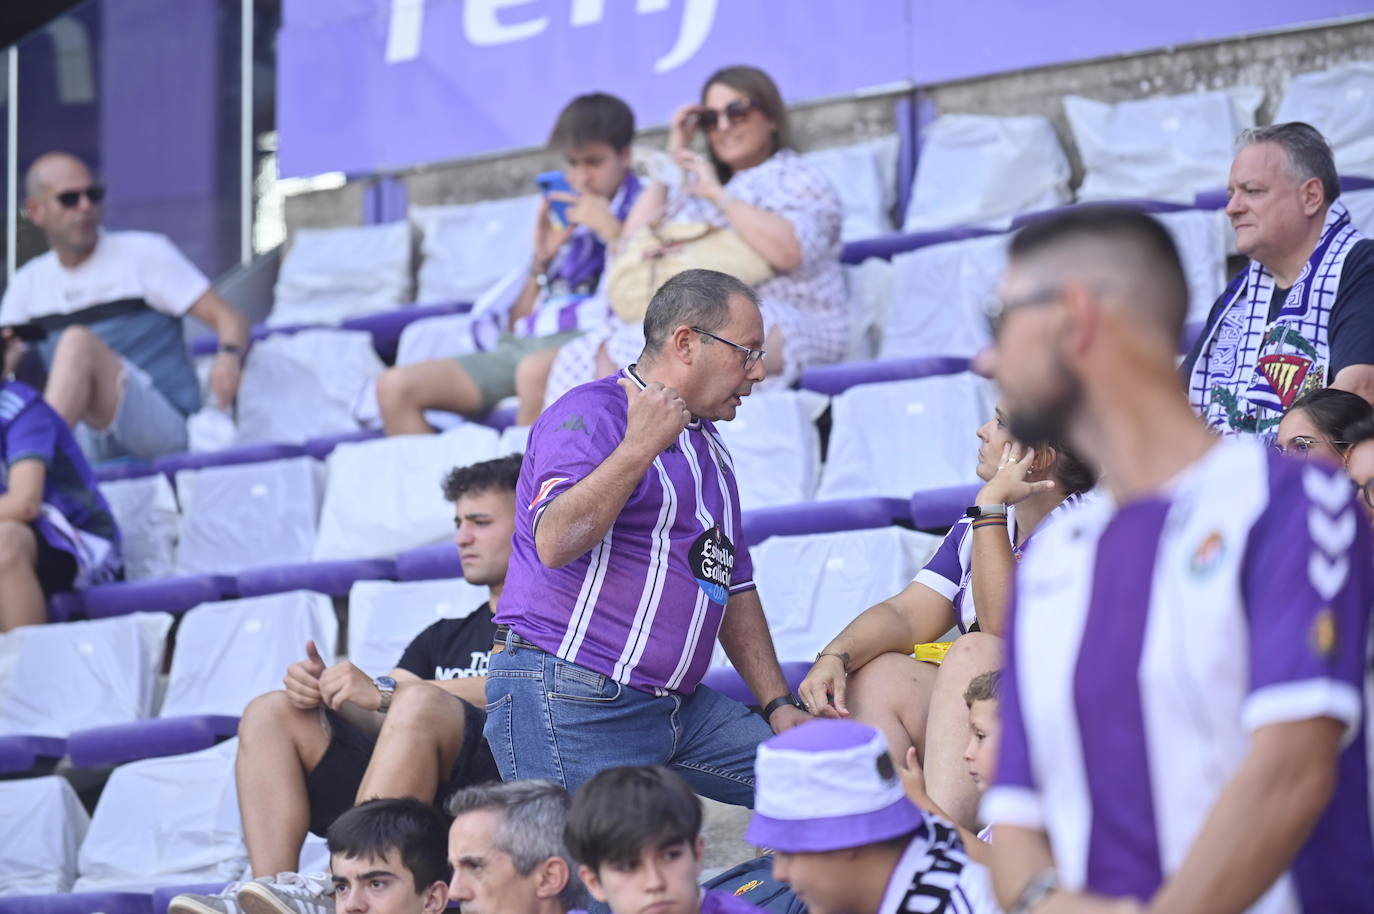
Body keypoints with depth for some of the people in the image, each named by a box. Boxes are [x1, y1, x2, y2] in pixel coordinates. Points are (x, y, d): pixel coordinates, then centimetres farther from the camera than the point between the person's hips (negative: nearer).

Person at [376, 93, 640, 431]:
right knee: (395, 386, -13)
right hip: (521, 344, 7)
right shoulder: (564, 226, 29)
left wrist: (611, 230, -4)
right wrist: (541, 261, 11)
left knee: (535, 375, -44)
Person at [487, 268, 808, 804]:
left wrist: (778, 705, 17)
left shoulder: (708, 448, 22)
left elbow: (734, 587, 26)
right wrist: (640, 447, -22)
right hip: (566, 703, -9)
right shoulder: (591, 415, -8)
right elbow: (555, 543, -25)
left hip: (678, 704, 9)